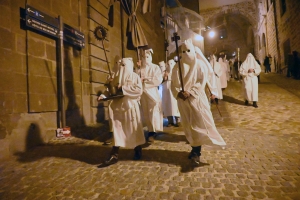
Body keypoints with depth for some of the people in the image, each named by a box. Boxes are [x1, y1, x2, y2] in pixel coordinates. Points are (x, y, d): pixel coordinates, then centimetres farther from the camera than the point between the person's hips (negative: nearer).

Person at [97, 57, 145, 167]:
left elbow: (139, 89, -15)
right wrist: (104, 96, -6)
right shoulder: (117, 77, 14)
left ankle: (138, 151, 25)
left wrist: (123, 89, -17)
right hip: (118, 106, 4)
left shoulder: (134, 76, 0)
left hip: (130, 106, -4)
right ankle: (114, 155, 7)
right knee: (117, 130, 3)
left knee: (134, 129, 6)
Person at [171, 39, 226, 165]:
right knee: (188, 125, 8)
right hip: (183, 101, 2)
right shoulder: (177, 68, 4)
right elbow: (173, 85, 1)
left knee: (199, 123, -3)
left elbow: (202, 82, -7)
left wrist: (190, 92, -19)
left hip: (197, 99, -2)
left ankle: (196, 151, 8)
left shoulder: (199, 64, -1)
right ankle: (195, 149, 23)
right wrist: (179, 93, -18)